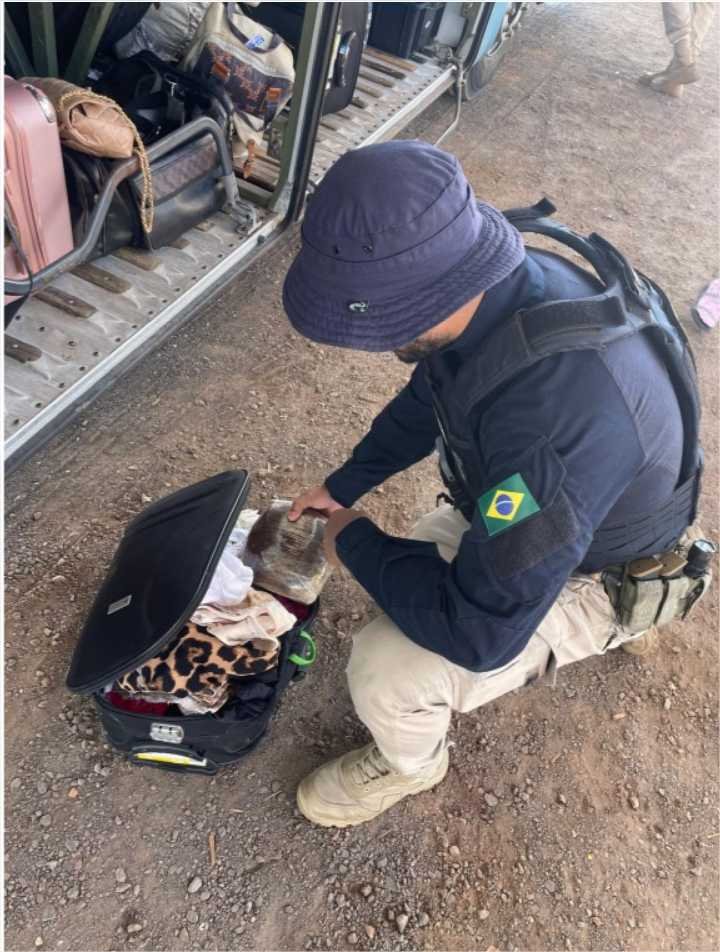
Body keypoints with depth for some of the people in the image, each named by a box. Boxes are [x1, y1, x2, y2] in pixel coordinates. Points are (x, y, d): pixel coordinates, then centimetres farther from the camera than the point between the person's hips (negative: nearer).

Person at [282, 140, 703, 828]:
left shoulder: (554, 411, -45)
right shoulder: (497, 285, -18)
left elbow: (479, 632, -36)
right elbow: (425, 399, 5)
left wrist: (355, 542, -21)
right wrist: (344, 485, 5)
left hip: (589, 570, -7)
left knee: (387, 671, -22)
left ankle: (409, 764, 16)